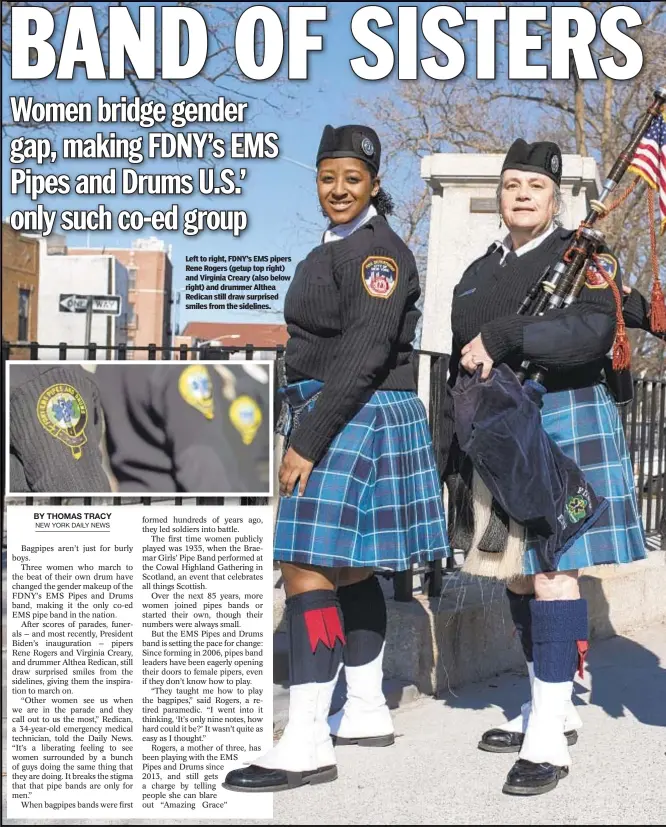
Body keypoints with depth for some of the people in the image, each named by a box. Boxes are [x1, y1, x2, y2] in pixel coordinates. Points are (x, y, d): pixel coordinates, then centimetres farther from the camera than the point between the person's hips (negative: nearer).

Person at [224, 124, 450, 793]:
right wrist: (303, 435, 19)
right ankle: (368, 713, 23)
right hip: (323, 415, 10)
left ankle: (308, 744, -14)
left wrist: (307, 443, -23)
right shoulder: (334, 249, 17)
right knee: (347, 567, 13)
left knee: (306, 566, -14)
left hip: (355, 418, -10)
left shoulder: (379, 251, -13)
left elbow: (365, 355, -22)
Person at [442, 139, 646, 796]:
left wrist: (500, 337, -22)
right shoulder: (477, 274, 17)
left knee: (553, 571, -10)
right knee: (517, 572, 9)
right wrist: (448, 455, 15)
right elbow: (459, 371, 19)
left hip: (563, 428, -6)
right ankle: (551, 709, 23)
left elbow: (592, 330, -21)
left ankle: (548, 737, -7)